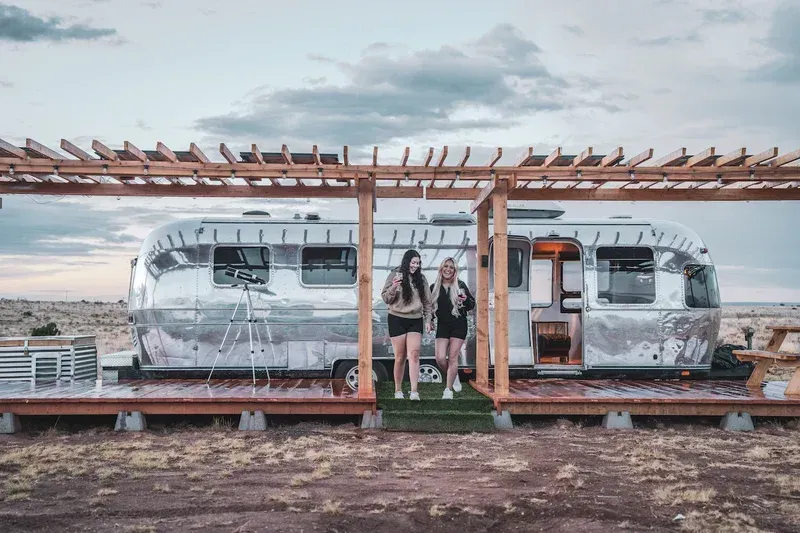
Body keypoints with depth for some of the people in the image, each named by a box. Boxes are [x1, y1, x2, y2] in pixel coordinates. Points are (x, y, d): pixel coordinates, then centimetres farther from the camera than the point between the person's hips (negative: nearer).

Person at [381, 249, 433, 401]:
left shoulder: (421, 279, 9)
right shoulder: (395, 275, -2)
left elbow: (427, 301, 14)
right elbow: (385, 298, -2)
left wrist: (428, 320, 6)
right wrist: (393, 288, -22)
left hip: (415, 320, 2)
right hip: (397, 319, -2)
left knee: (414, 354, -12)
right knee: (400, 357, 4)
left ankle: (414, 391, -18)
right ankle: (398, 390, 17)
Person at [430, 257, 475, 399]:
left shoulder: (460, 285, -1)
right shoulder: (434, 288, 6)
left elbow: (472, 305, 2)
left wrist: (466, 300, -19)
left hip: (459, 325, -2)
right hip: (442, 325, 2)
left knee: (452, 357, -4)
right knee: (440, 358, -7)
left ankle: (448, 390, 3)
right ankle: (454, 377, 23)